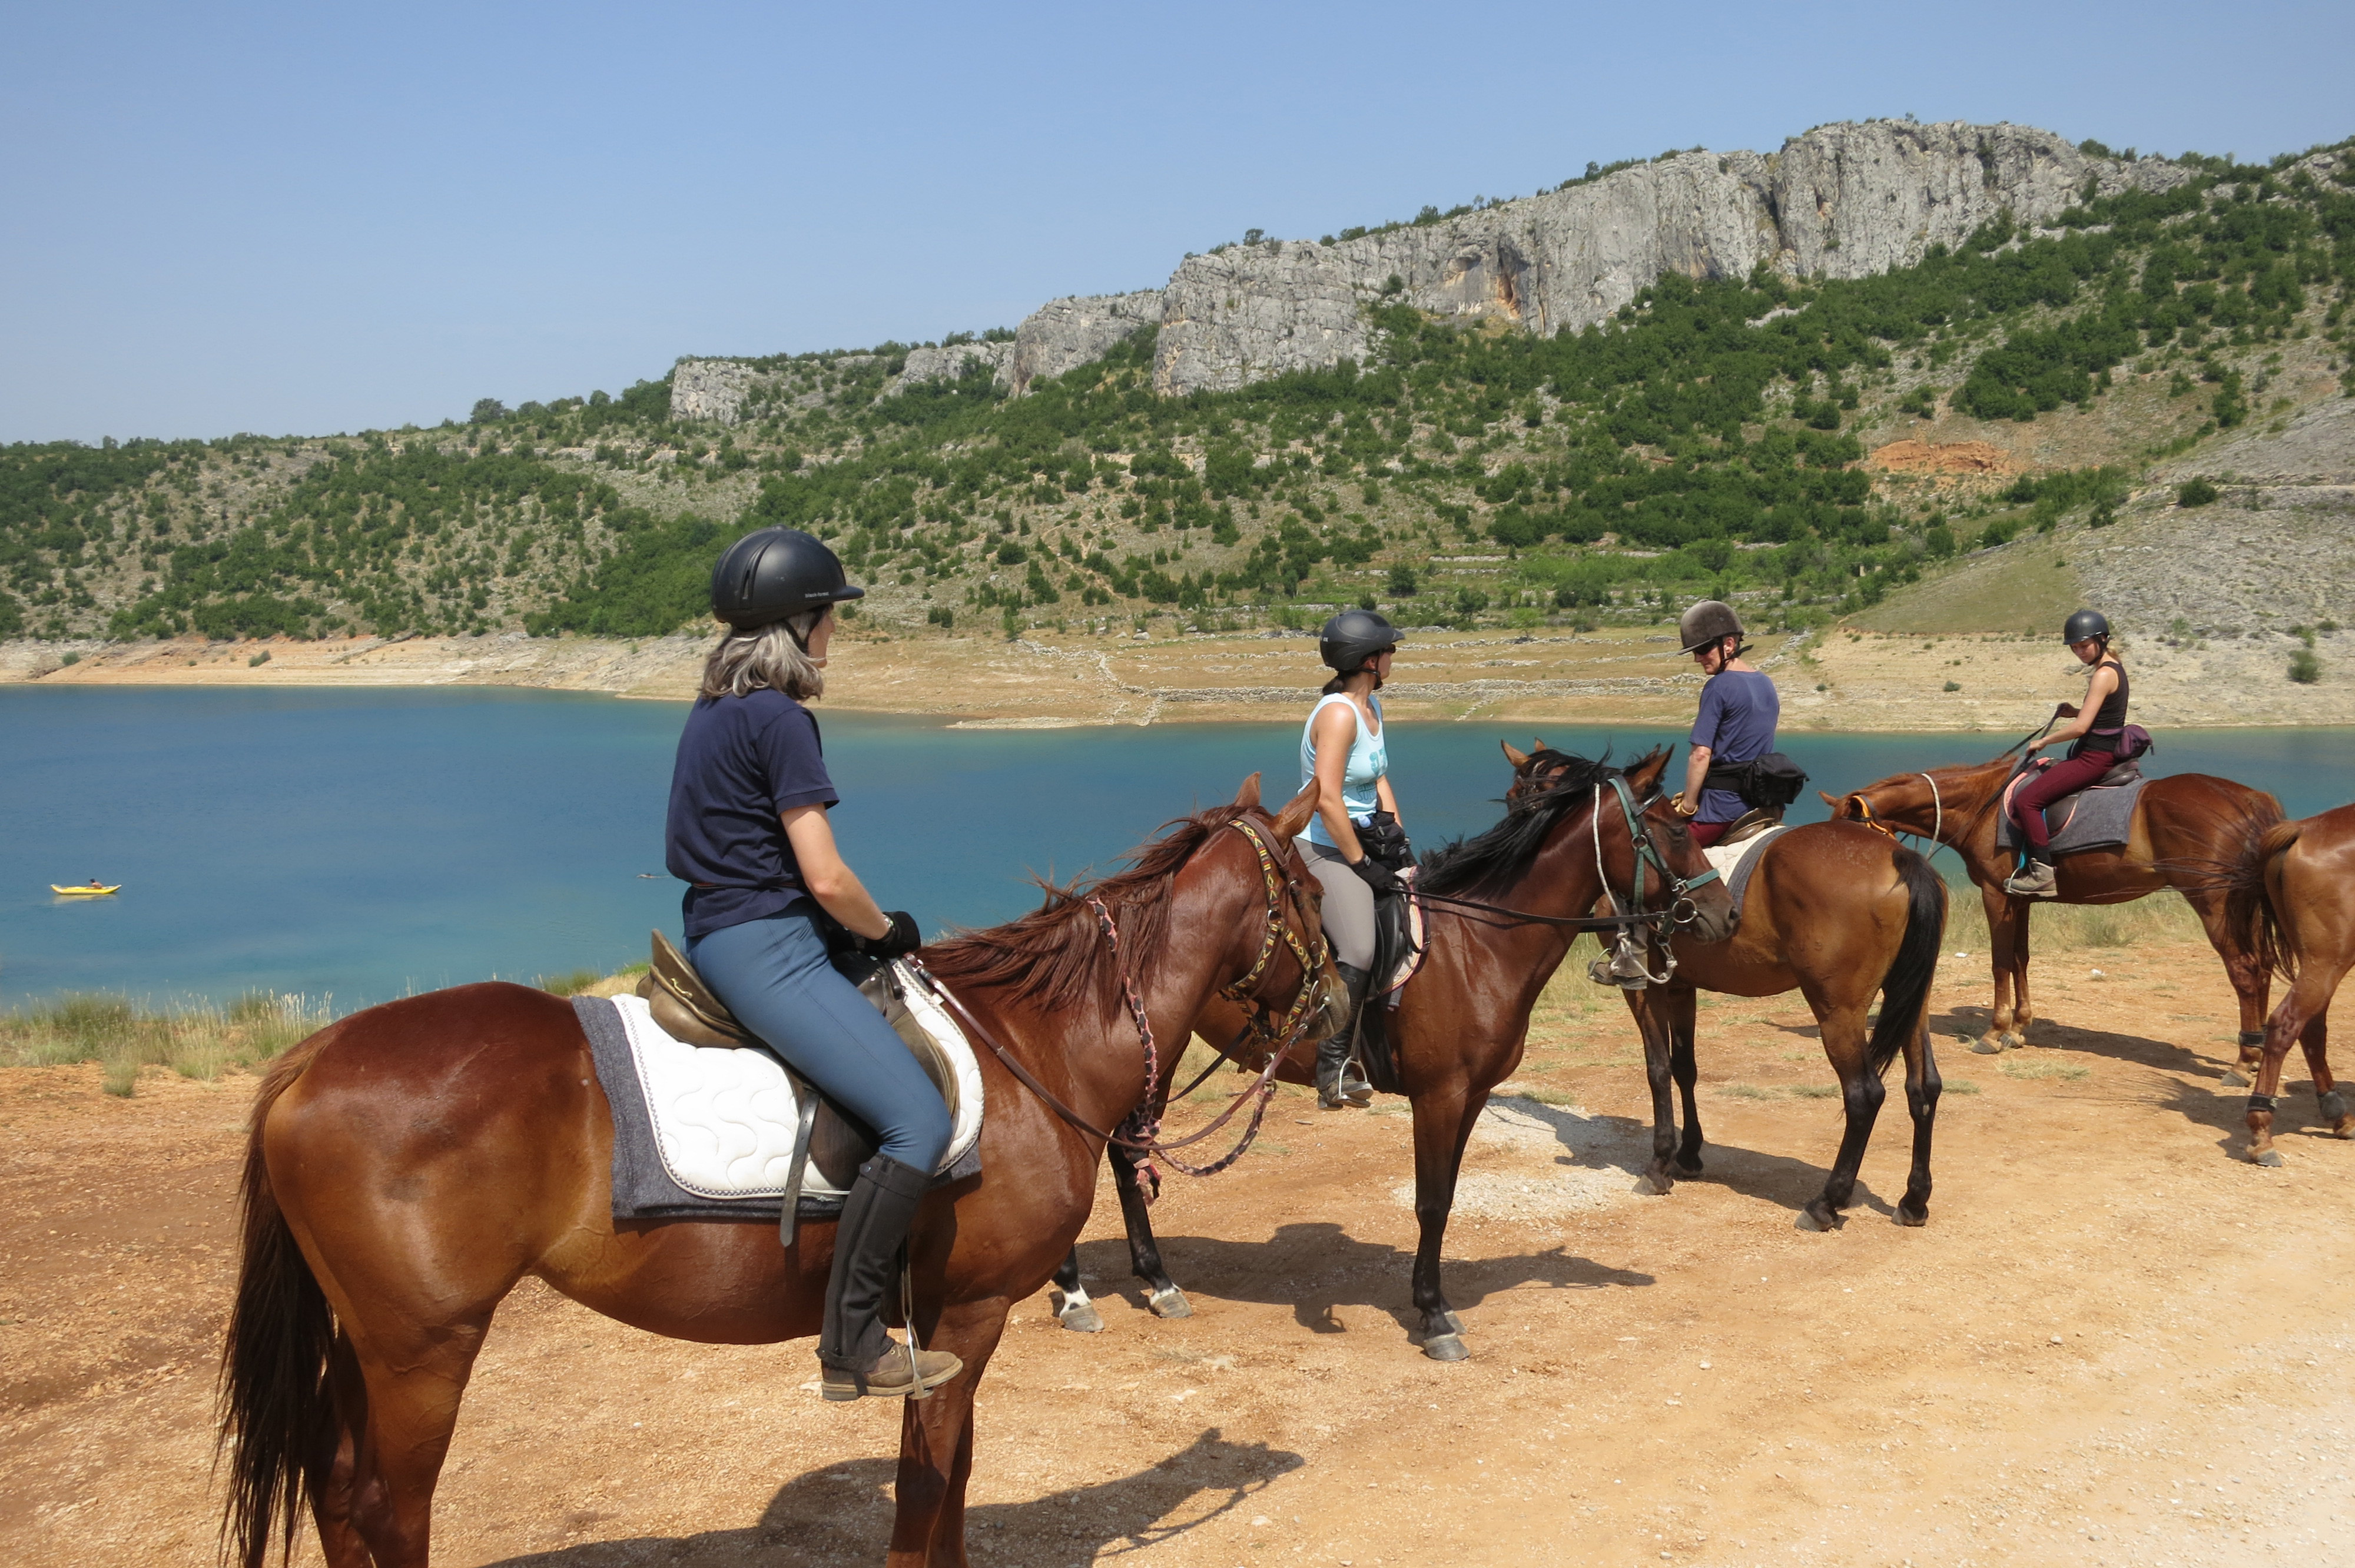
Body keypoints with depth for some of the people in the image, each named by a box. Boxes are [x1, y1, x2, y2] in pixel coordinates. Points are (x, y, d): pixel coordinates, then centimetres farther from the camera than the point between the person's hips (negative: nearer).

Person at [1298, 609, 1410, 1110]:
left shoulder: (1372, 706, 10)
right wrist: (1363, 866, -19)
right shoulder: (1338, 714, -20)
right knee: (1358, 952, -22)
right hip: (1326, 849, -10)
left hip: (1361, 840, 10)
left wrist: (1396, 832, 5)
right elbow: (1327, 800, -25)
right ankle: (1333, 1068, -11)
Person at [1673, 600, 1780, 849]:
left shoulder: (1719, 687, -14)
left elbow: (1701, 753, -18)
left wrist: (1688, 805, -9)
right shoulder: (1767, 684, 11)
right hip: (1760, 804, 9)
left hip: (1724, 805, -9)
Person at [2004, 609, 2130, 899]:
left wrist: (2043, 741, -9)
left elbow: (2081, 727, -22)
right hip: (2103, 753, 11)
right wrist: (2074, 711, 8)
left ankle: (2044, 874, -18)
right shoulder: (2114, 667, 13)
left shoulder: (2104, 674, -18)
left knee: (2026, 800, -16)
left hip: (2095, 757, -11)